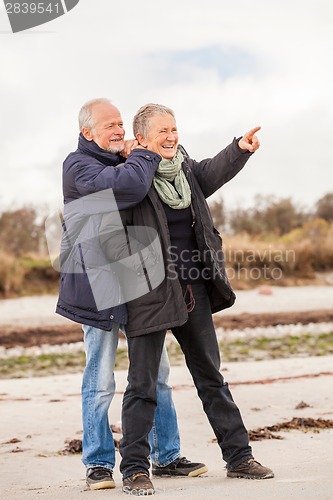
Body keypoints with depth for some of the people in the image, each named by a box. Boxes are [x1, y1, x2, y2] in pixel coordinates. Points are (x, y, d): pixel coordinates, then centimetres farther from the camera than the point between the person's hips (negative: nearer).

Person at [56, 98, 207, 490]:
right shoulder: (78, 165, -8)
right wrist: (144, 154, -9)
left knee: (157, 373, 10)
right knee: (100, 380, 0)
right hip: (97, 285, -7)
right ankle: (99, 463, 11)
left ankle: (167, 455, 20)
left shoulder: (123, 162, 17)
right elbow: (130, 185, -24)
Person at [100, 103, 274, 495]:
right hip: (150, 294, -7)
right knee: (143, 383, -2)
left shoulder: (184, 169, 7)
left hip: (193, 290, 7)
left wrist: (240, 149, 6)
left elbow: (210, 173, 22)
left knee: (211, 375, 14)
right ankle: (134, 470, 6)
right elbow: (108, 231, -16)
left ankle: (238, 457, 22)